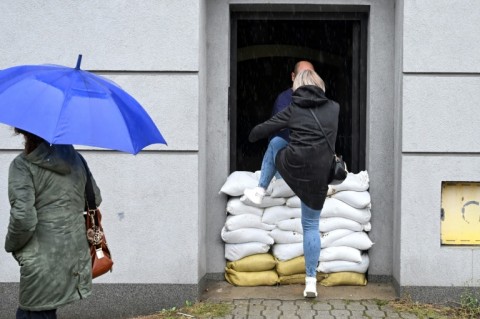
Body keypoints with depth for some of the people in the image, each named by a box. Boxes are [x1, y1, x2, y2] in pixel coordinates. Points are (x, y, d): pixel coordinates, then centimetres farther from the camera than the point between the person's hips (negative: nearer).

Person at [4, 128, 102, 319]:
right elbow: (95, 199, 17)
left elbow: (23, 219, -20)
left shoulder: (23, 164, -12)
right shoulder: (75, 158, 6)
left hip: (43, 262, -7)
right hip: (77, 256, 7)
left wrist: (11, 245, -3)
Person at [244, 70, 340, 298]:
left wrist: (252, 136, 28)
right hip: (320, 175, 2)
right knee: (311, 226, 13)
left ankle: (259, 190, 26)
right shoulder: (335, 108, 10)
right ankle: (311, 281, 8)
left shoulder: (293, 110, 5)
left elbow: (263, 129, 8)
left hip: (293, 166, -2)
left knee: (275, 142, 31)